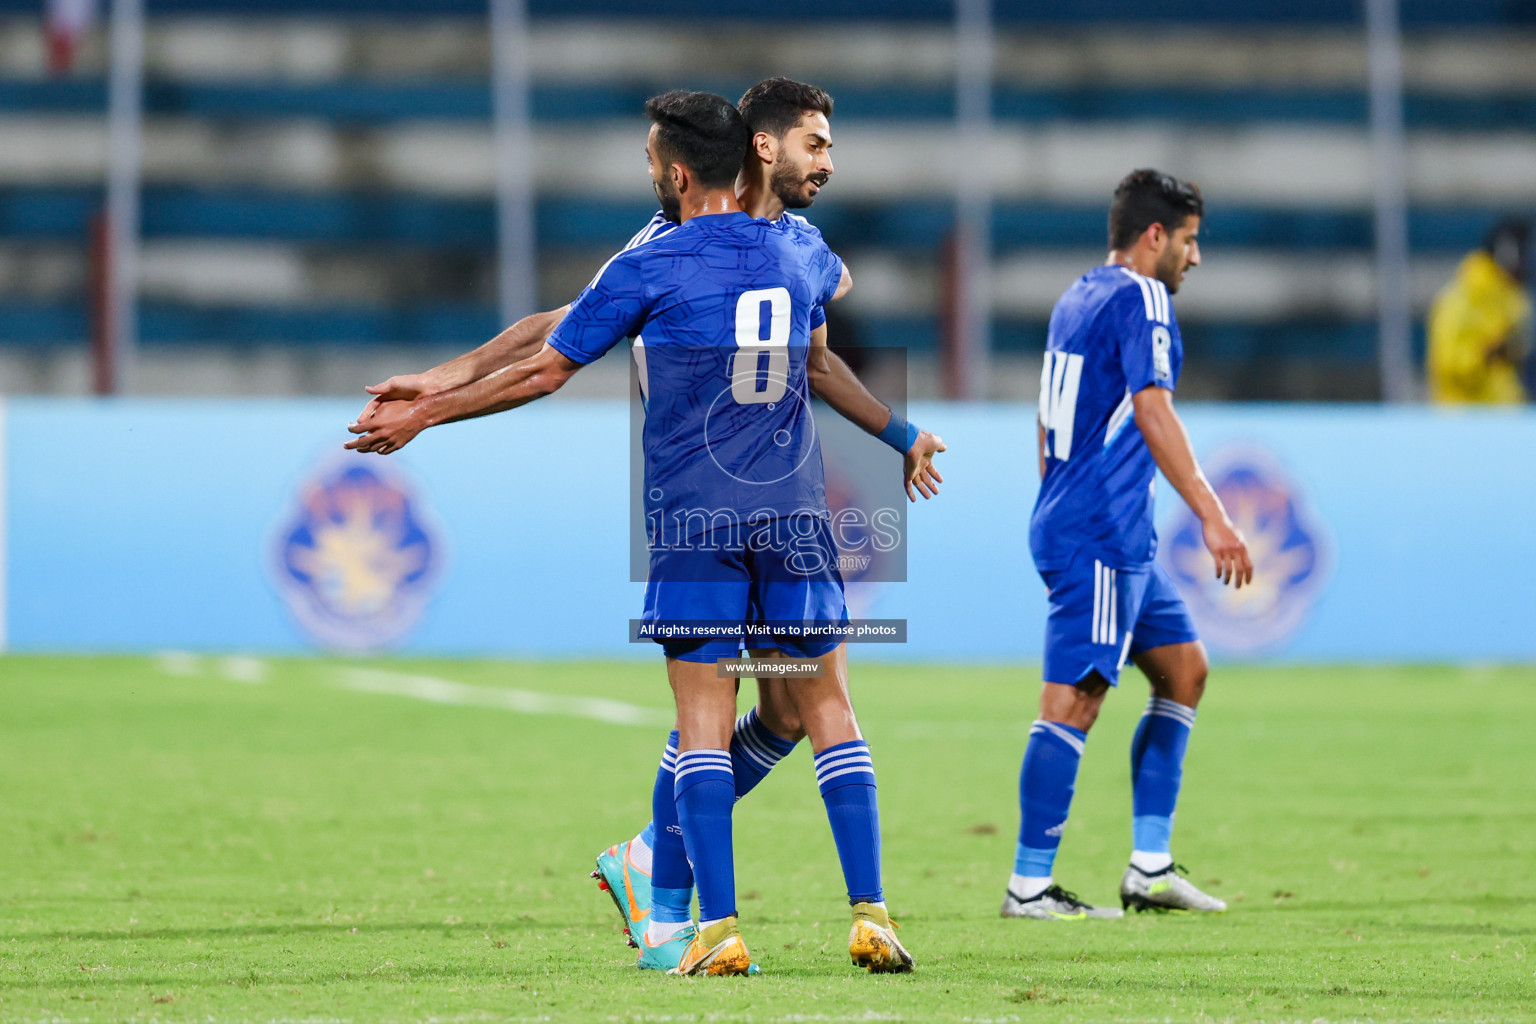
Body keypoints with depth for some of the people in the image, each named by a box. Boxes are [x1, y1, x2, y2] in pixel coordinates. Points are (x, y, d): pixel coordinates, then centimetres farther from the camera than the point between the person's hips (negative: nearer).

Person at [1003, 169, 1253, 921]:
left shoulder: (1076, 299, 18)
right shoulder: (1139, 299, -11)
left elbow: (1049, 424, 24)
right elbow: (1152, 412, -20)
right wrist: (1212, 517, -23)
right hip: (1102, 537, -10)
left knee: (1184, 671, 14)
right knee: (1072, 701, -10)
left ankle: (1149, 866, 12)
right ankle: (1029, 887, -11)